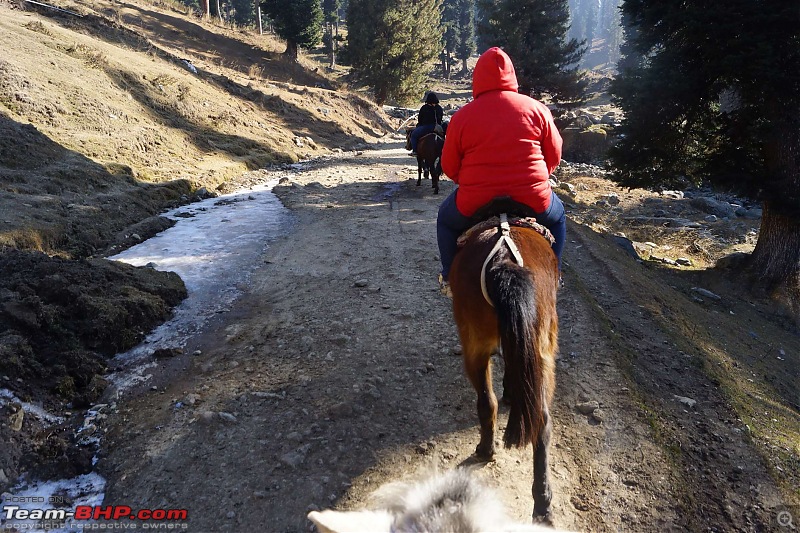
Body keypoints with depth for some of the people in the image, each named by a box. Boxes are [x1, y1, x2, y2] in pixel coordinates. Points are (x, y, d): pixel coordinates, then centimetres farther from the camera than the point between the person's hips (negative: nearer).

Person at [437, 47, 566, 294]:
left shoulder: (462, 116, -3)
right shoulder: (537, 109, 0)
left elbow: (449, 167, 4)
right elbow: (554, 155, 6)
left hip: (475, 205, -1)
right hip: (534, 202, 1)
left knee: (446, 218, 32)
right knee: (557, 216, 35)